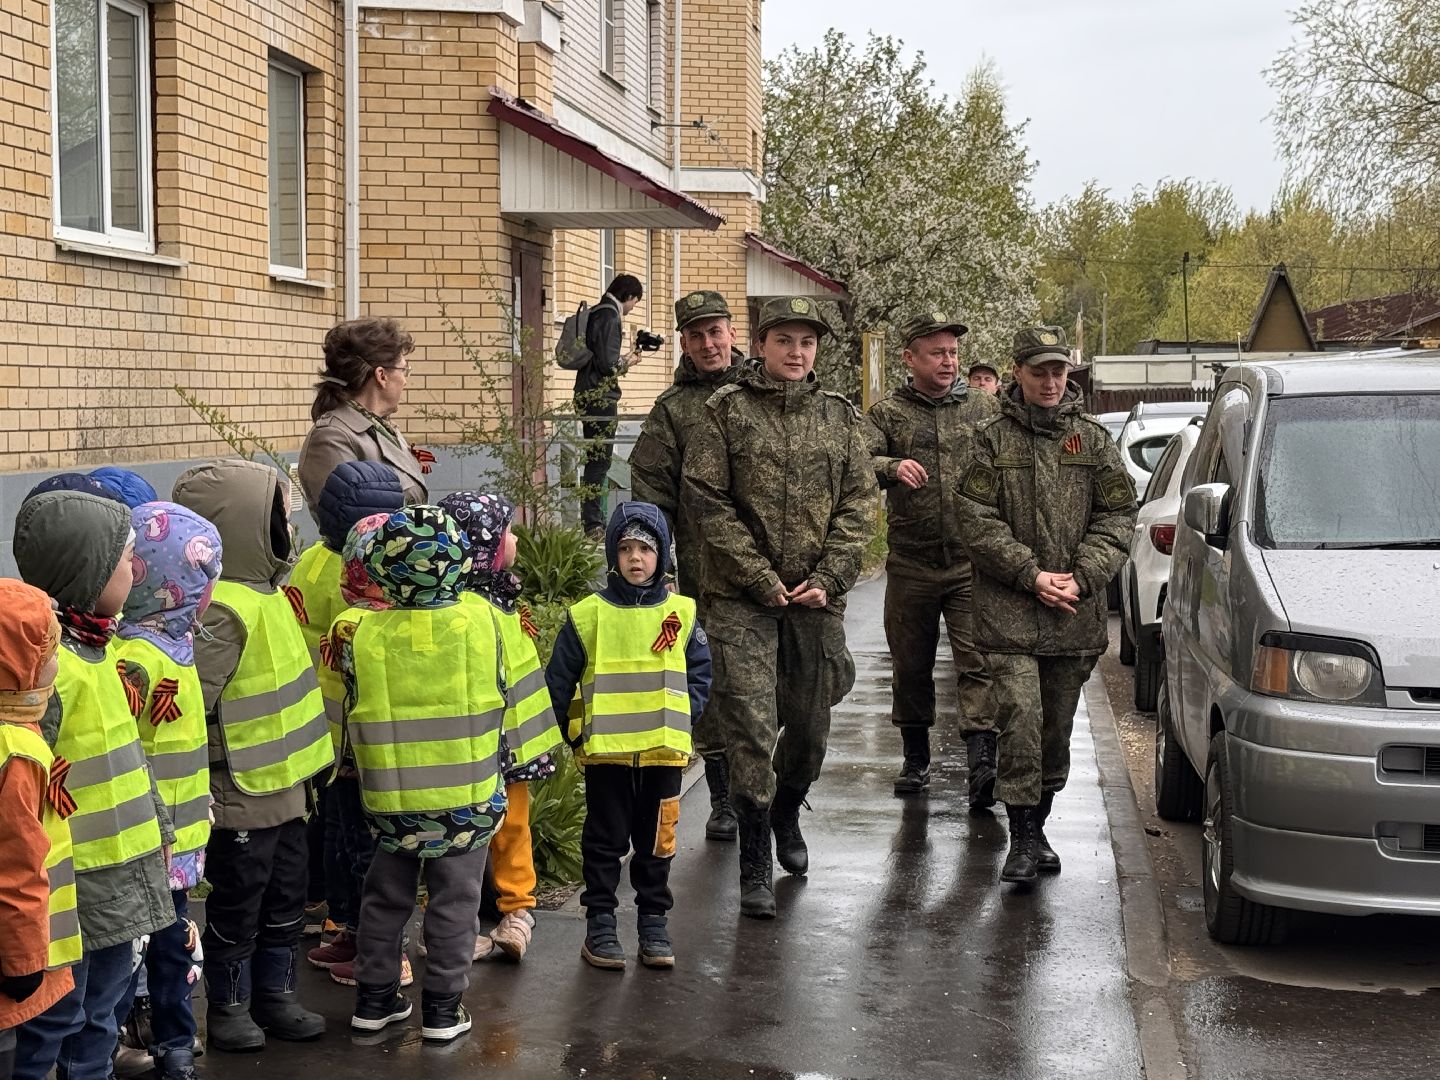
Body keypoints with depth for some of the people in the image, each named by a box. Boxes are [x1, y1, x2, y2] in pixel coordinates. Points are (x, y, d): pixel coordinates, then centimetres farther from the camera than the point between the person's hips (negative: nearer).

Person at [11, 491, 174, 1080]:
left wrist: (158, 828, 22)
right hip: (73, 881, -9)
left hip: (119, 866, 9)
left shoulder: (95, 644, 8)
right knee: (57, 1013, 3)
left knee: (102, 1000, 21)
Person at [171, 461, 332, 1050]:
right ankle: (227, 1006, 23)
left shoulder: (267, 591, 8)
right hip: (242, 795, -9)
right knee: (236, 907, 8)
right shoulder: (222, 610, -23)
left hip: (283, 786, 9)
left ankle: (275, 994, 33)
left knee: (285, 901, 19)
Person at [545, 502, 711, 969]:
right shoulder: (587, 615, -4)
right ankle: (600, 923, 17)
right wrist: (573, 733, -1)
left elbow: (700, 673, 9)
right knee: (606, 839, 8)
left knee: (657, 839, 11)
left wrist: (682, 718, -1)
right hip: (604, 751, -2)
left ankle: (654, 921, 23)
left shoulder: (681, 613, 2)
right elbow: (558, 680, 0)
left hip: (663, 751, 2)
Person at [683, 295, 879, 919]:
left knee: (810, 723, 13)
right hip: (740, 597, -3)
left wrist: (826, 578, -7)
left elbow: (859, 504, 6)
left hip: (817, 597, 3)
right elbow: (706, 498, -6)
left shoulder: (840, 416, 9)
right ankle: (755, 867, 2)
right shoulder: (727, 410, 0)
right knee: (750, 727, -7)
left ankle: (786, 814, 42)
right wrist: (761, 578, -12)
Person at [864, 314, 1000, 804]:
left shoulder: (984, 408, 7)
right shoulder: (887, 412, 4)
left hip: (972, 562, -1)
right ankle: (916, 759, 27)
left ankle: (981, 762, -16)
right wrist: (892, 466, -31)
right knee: (911, 666, 12)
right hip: (911, 564, 1)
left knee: (978, 662, -12)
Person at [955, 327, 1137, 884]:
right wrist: (1032, 575, -12)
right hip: (1008, 613, -3)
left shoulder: (1092, 438, 9)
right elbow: (976, 520, -4)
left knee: (1057, 728, 11)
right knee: (1020, 719, -13)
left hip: (1075, 616, 3)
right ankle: (1023, 838, -5)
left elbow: (1118, 517, 6)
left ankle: (1037, 828, 26)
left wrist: (1081, 577, -8)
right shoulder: (992, 439, 2)